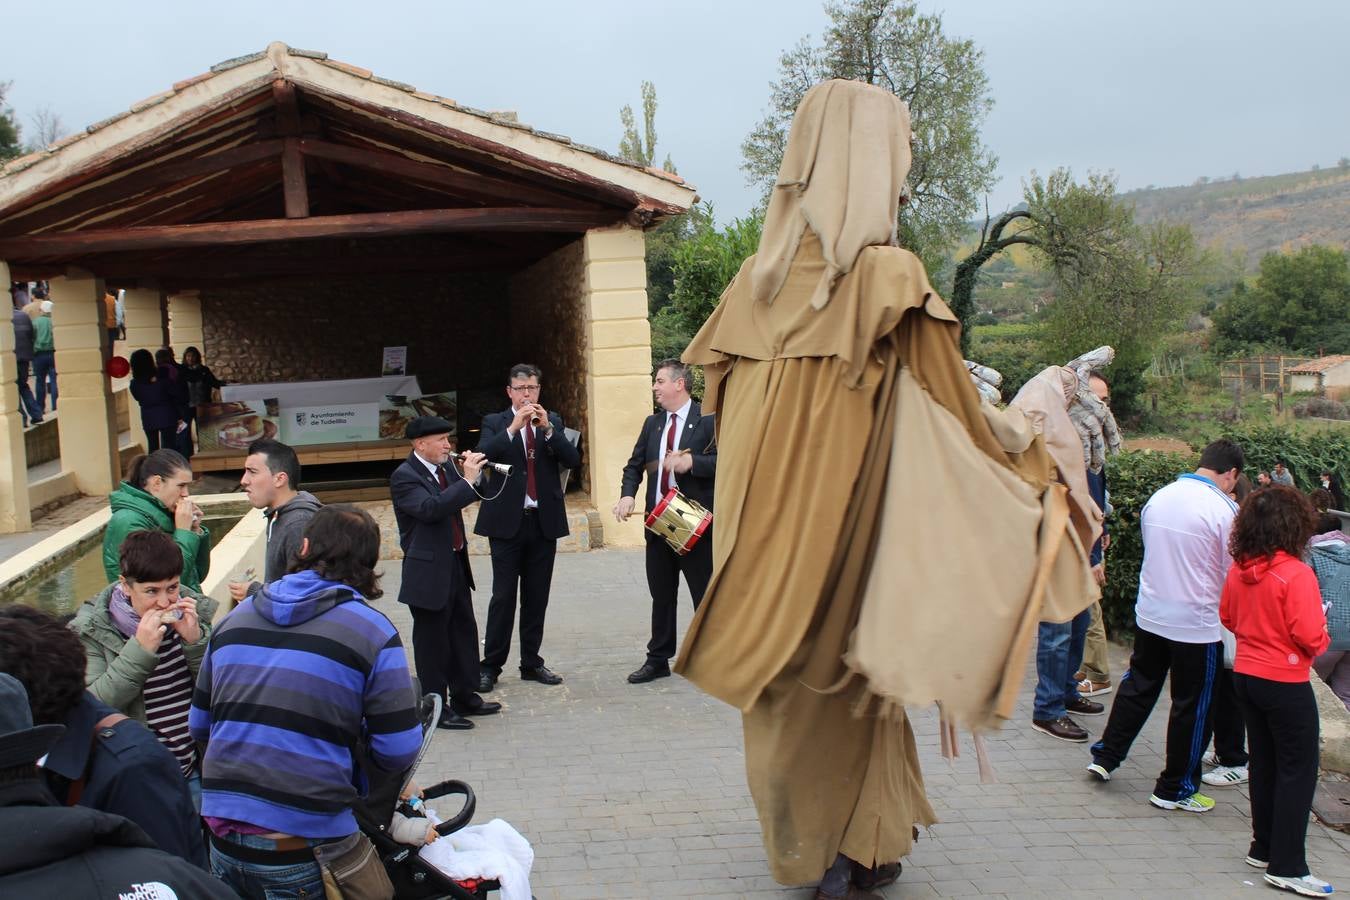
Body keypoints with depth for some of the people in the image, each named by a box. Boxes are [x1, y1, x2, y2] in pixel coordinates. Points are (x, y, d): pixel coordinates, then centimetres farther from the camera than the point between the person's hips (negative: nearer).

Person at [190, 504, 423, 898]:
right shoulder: (373, 631, -8)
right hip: (304, 847, -4)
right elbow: (398, 752, -10)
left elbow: (199, 725, 15)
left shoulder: (234, 618, 7)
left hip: (223, 836, 5)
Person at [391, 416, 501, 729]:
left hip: (455, 565, 9)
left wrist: (473, 474, 0)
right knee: (432, 640, 2)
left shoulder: (443, 469, 9)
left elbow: (464, 499, 18)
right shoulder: (404, 476, -16)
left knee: (464, 632, 16)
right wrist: (467, 480, -29)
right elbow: (430, 508, -31)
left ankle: (465, 697, 29)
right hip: (429, 571, -8)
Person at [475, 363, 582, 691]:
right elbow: (482, 455, -15)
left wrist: (547, 429, -15)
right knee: (503, 597, -2)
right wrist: (513, 427, -22)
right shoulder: (495, 423, 3)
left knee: (537, 597, 9)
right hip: (507, 521, -3)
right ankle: (490, 666, 6)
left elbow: (573, 460, -3)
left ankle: (531, 663, 19)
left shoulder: (553, 421, 10)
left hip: (544, 521, 3)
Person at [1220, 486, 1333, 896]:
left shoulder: (1239, 569, -1)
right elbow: (1310, 637, -21)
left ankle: (1264, 848, 28)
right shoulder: (1296, 574, -21)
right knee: (1299, 770, 4)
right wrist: (1322, 633, 0)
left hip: (1246, 674, 7)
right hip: (1285, 683, -7)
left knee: (1264, 763, 18)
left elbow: (1228, 617, 11)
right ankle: (1286, 867, 6)